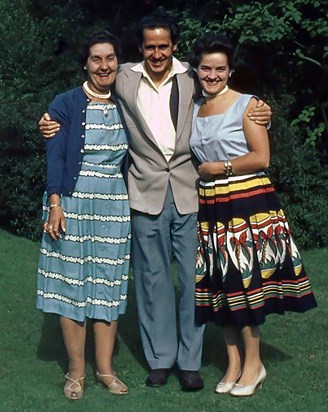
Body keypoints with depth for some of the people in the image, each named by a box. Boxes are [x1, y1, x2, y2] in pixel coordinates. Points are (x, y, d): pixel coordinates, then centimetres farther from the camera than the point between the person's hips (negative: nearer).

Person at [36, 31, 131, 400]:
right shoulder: (66, 104, -3)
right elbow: (55, 157, -7)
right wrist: (55, 204, -16)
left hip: (114, 205, 3)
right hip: (73, 202, -3)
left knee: (109, 283, 6)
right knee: (72, 280, 1)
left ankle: (105, 368, 15)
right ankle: (76, 369, 10)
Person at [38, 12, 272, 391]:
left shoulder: (192, 79, 1)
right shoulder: (125, 79, 2)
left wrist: (259, 116, -9)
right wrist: (55, 124, -6)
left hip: (188, 192, 0)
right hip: (147, 192, 1)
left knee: (192, 277, 3)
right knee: (152, 277, 9)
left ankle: (189, 361, 14)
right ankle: (160, 358, 22)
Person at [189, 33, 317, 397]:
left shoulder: (246, 105, -4)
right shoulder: (192, 110, 12)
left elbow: (261, 157, -11)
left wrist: (218, 168, -8)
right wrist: (200, 173, 2)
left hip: (247, 203, -5)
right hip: (210, 208, 5)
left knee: (243, 281, -5)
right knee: (220, 285, 6)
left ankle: (253, 364, 7)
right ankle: (233, 364, 16)